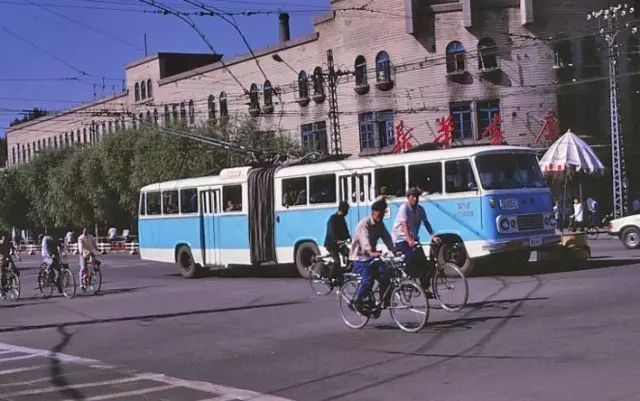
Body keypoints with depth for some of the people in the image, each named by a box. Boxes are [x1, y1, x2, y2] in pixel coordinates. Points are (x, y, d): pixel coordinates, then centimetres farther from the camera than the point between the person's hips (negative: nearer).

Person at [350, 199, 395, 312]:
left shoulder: (380, 224, 7)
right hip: (359, 257, -7)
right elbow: (365, 239, -35)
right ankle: (356, 301, -5)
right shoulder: (364, 224, -19)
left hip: (371, 257, 7)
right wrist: (371, 252, -54)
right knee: (368, 280, -24)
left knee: (384, 278, -10)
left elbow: (387, 238, -3)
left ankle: (384, 302, 6)